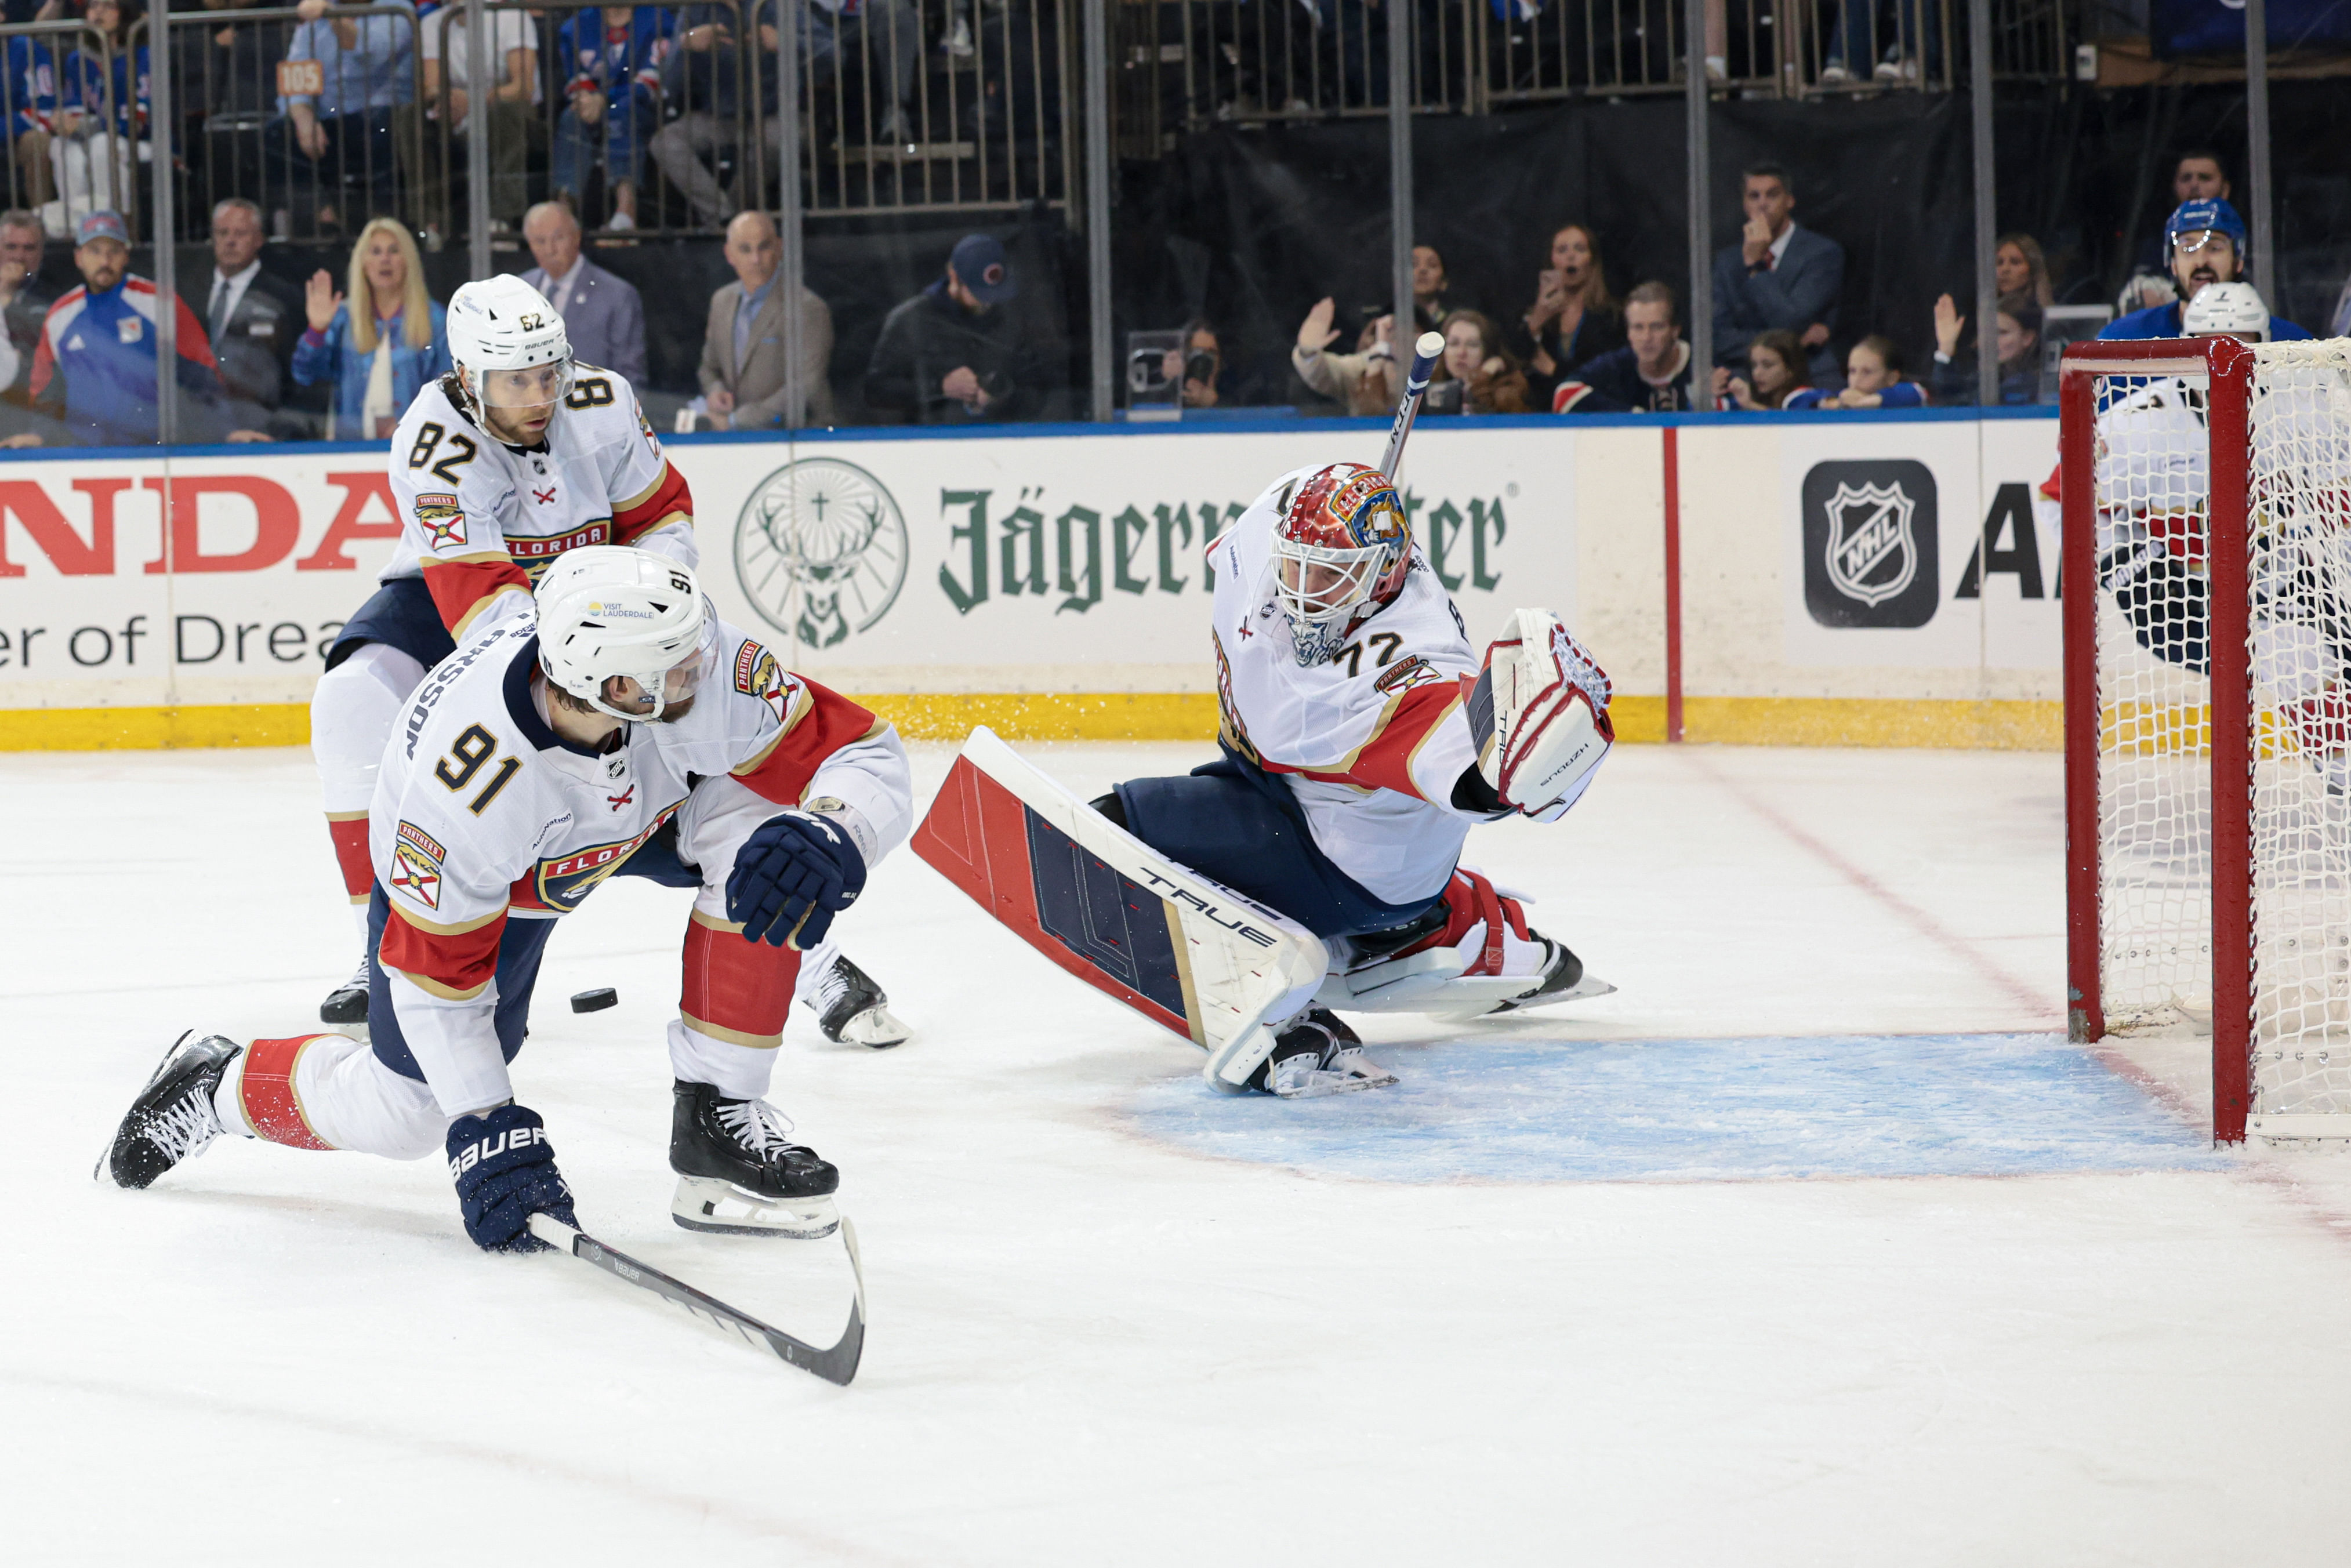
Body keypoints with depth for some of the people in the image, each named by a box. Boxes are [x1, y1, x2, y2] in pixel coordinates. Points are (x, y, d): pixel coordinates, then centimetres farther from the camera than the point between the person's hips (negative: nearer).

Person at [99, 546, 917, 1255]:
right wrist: (486, 1130, -32)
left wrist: (828, 841, -52)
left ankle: (718, 1117, -14)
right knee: (406, 1112, -3)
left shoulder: (701, 670, -38)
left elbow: (866, 755, -30)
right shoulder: (465, 782, -43)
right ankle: (219, 1084, 28)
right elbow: (431, 973, -29)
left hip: (642, 806, 3)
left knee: (757, 820, -27)